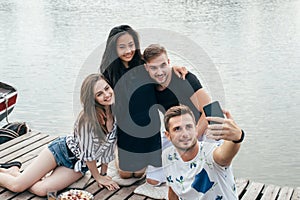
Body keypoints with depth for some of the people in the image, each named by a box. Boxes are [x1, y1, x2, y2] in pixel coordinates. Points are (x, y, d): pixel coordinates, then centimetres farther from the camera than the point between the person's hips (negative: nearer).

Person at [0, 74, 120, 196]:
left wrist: (103, 174, 5)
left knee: (41, 190, -15)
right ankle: (13, 171, 26)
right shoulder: (88, 118, -29)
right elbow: (88, 153, -19)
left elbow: (108, 146, 3)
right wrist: (97, 177, -6)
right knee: (16, 186, -8)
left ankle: (15, 173, 12)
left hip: (78, 165, 4)